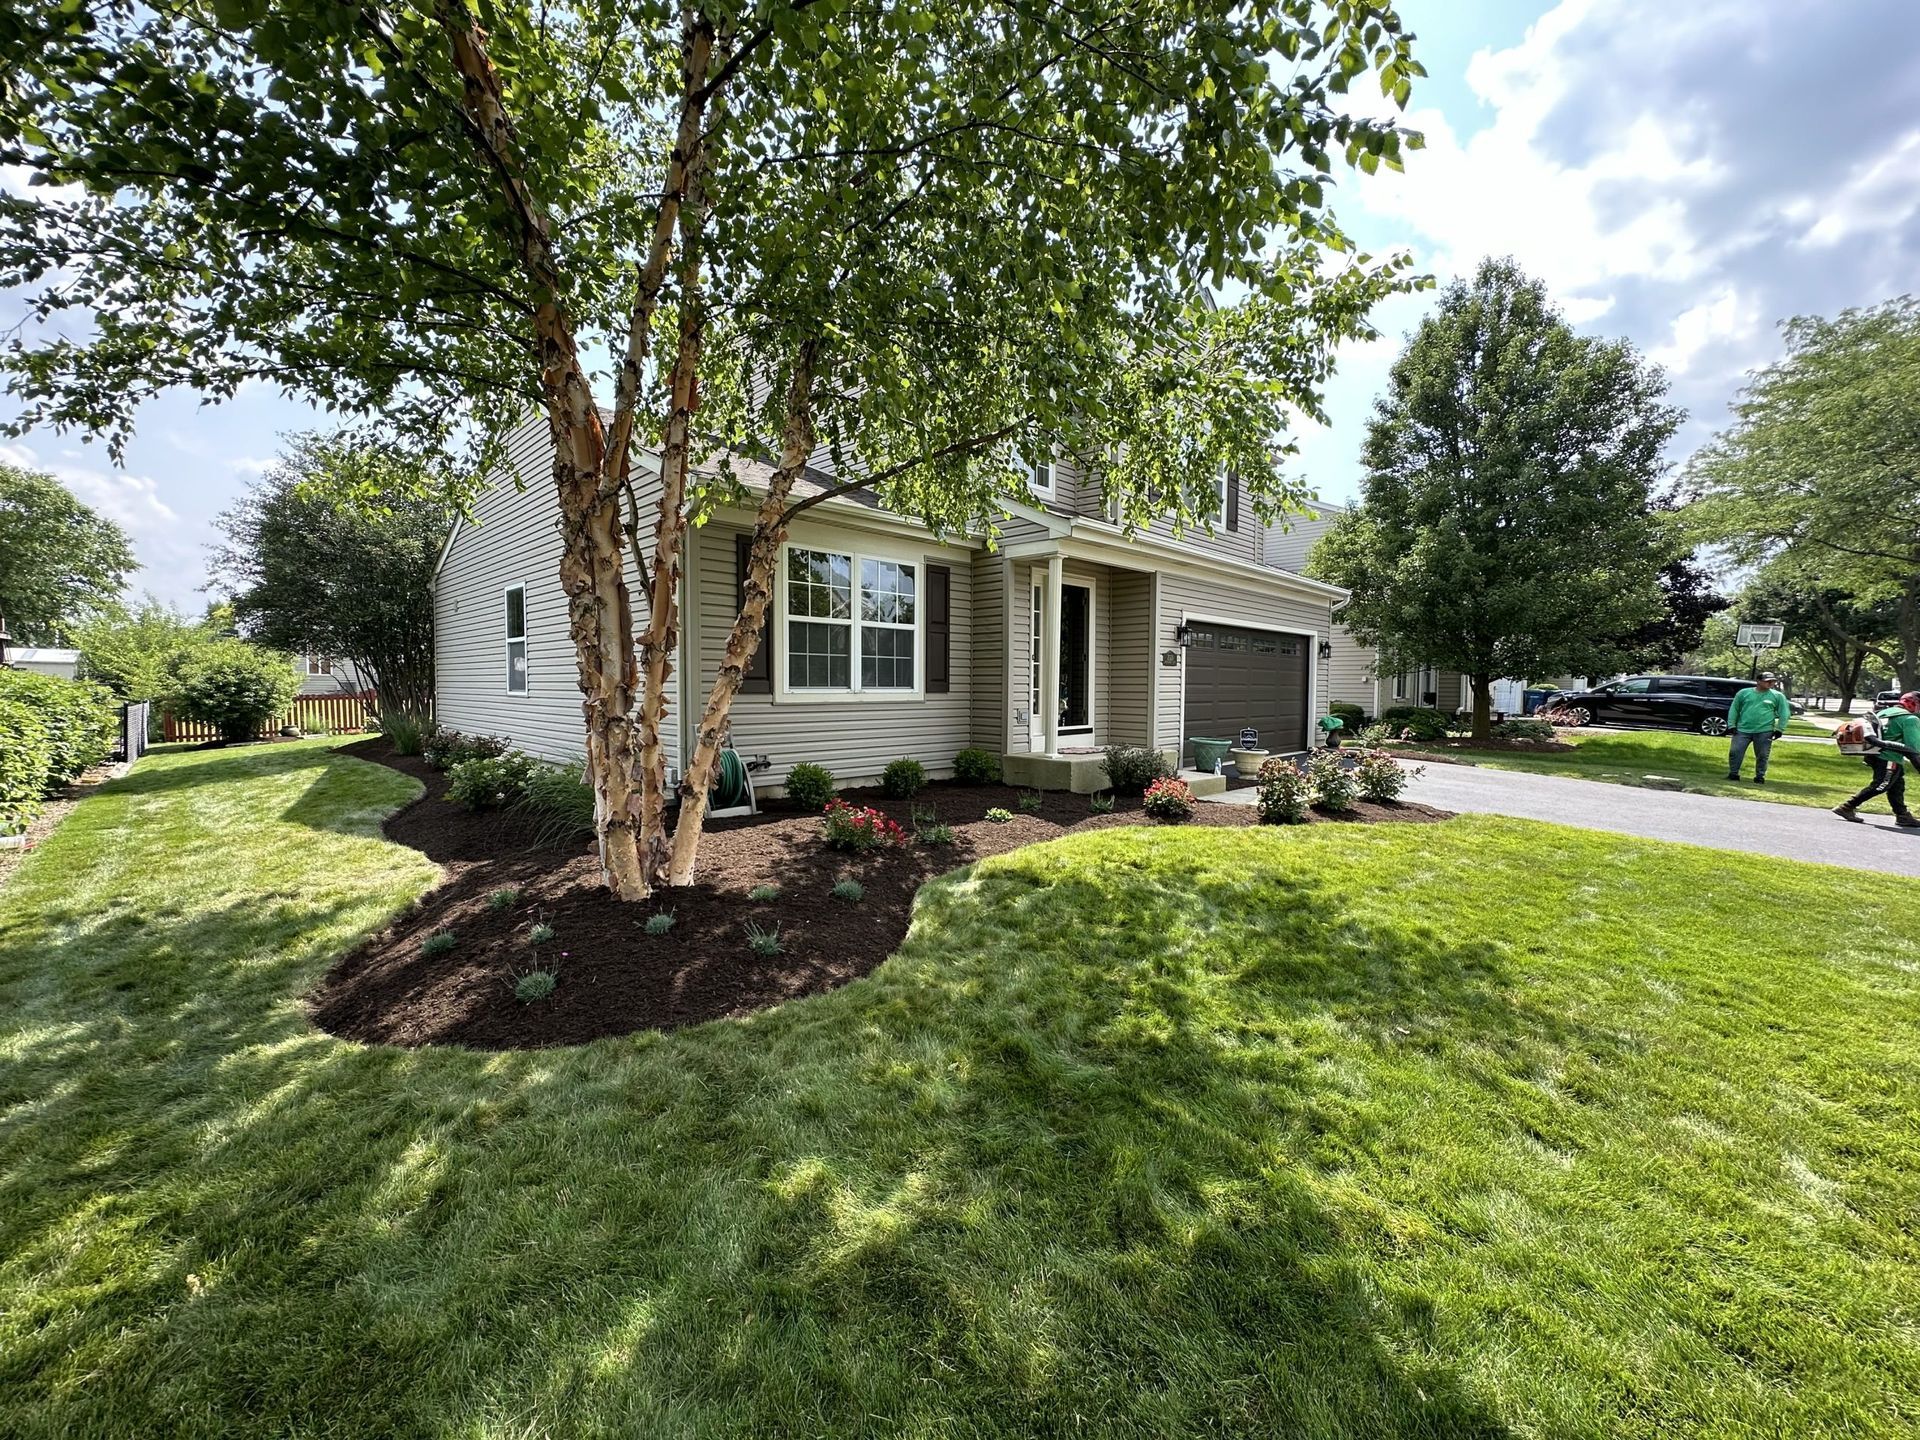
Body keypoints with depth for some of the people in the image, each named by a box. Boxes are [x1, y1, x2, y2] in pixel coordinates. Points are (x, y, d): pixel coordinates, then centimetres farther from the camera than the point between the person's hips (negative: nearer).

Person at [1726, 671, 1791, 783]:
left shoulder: (1778, 696, 5)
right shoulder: (1744, 693, 4)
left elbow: (1785, 713, 7)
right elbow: (1734, 709, 7)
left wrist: (1779, 729, -1)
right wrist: (1731, 725, 1)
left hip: (1764, 732, 0)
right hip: (1742, 730, 0)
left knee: (1762, 756, 5)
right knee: (1734, 752, -5)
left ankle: (1760, 776, 15)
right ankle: (1733, 774, 6)